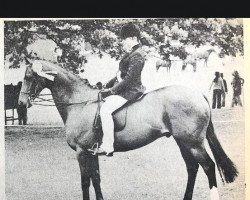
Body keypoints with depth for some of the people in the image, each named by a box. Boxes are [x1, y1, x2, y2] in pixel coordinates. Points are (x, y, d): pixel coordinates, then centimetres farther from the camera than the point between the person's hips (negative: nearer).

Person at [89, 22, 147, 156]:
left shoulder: (136, 56, -17)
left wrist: (113, 90, -18)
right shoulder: (131, 54, 16)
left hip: (129, 91, -11)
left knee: (105, 109, -26)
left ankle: (107, 147, -25)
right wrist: (108, 85, 13)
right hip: (123, 89, 11)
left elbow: (129, 79, -23)